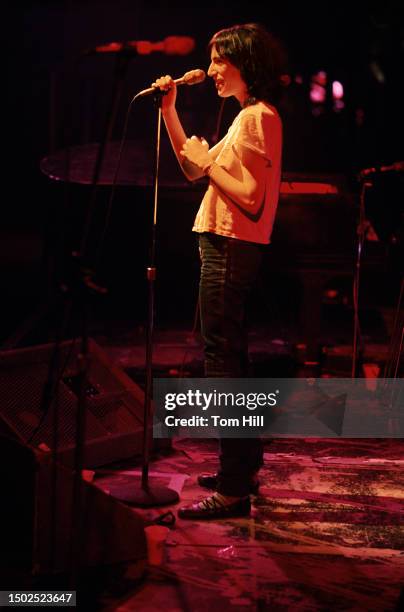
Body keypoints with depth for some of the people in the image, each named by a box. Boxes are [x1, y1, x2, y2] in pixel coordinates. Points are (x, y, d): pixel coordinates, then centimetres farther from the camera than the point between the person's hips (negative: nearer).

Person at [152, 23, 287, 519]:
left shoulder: (259, 117, -13)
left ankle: (233, 490, -6)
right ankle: (243, 467, 29)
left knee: (222, 360, -10)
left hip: (231, 250, -11)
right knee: (229, 358, 17)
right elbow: (193, 169, 20)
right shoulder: (249, 116, 19)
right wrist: (169, 110, 17)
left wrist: (208, 161, -12)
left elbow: (252, 199, -22)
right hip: (227, 248, 11)